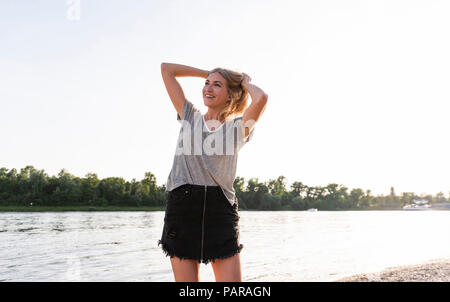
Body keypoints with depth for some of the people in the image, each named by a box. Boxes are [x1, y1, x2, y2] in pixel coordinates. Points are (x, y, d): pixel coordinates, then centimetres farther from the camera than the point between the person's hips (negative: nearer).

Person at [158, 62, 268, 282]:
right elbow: (166, 68, 16)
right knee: (186, 283, 5)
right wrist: (208, 73, 20)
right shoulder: (189, 116, 15)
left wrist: (245, 82, 8)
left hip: (220, 207, -1)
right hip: (182, 206, 2)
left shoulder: (238, 126, 8)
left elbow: (261, 98, -12)